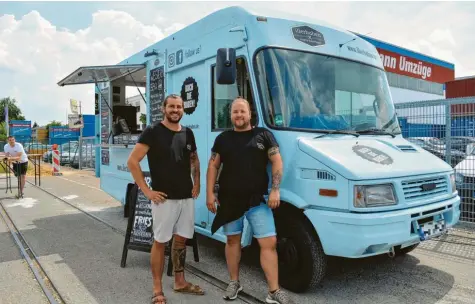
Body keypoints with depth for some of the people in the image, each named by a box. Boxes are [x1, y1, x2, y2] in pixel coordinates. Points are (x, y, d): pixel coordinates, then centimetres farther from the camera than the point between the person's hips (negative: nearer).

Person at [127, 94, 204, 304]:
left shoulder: (188, 133, 9)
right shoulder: (153, 132, -8)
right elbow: (132, 161, -11)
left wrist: (196, 183, 11)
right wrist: (147, 191, -13)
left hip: (187, 197, 6)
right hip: (164, 198, -5)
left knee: (181, 240, 15)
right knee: (160, 242, 4)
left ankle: (180, 282, 30)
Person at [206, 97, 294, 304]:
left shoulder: (263, 135, 4)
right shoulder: (223, 139, 9)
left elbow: (277, 162, 1)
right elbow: (213, 166, 9)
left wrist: (275, 190, -8)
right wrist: (210, 193, 1)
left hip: (258, 199, -1)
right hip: (229, 200, 2)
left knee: (269, 243, -4)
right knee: (232, 240, 13)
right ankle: (234, 282, 31)